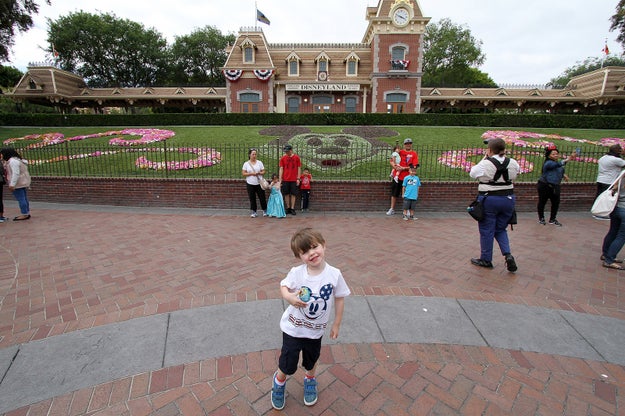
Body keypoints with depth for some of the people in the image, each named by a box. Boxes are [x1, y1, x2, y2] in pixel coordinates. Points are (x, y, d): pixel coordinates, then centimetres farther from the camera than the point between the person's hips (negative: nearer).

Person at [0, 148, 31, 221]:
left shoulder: (13, 161, -16)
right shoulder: (17, 160, 16)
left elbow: (15, 173, -23)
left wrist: (12, 184, -25)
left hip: (18, 184, -10)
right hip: (24, 182, 11)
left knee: (21, 199, -7)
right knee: (24, 199, 12)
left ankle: (25, 215, -4)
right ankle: (27, 213, 17)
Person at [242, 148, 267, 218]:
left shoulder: (259, 162, 5)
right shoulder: (246, 164, 2)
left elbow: (263, 172, 5)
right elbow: (244, 173, -1)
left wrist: (259, 173, -15)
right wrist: (251, 173, -15)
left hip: (259, 183, 0)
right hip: (250, 183, 0)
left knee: (262, 197, 4)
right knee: (252, 198, 4)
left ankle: (264, 211, 20)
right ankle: (254, 212, 15)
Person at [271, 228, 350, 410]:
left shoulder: (334, 274, -20)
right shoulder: (296, 272, -22)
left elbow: (339, 298, -7)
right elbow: (284, 286, -5)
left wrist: (336, 323, 1)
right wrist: (289, 297, -27)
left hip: (316, 330, 2)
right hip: (293, 327, -1)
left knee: (311, 361, 25)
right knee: (288, 365, 11)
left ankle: (310, 381, 59)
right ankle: (279, 381, 47)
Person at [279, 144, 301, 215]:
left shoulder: (296, 157, 1)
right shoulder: (283, 158, 3)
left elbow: (299, 168, 2)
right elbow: (281, 169, 2)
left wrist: (298, 178, -4)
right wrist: (280, 179, -4)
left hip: (294, 179, -1)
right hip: (285, 179, 1)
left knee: (293, 194, 2)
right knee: (286, 194, 5)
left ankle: (292, 209, 9)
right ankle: (288, 208, 16)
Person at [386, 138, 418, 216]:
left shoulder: (414, 154, 2)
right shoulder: (400, 152, 8)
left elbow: (414, 166, -8)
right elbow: (392, 161, 6)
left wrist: (403, 168, -16)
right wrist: (395, 167, -14)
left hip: (407, 177, -2)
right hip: (397, 176, 2)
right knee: (394, 193, 7)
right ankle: (392, 209, 19)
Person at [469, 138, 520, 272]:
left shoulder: (486, 164, -15)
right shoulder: (512, 163, 0)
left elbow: (473, 173, 0)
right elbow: (517, 172, 21)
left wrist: (484, 158, 5)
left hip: (489, 200, -5)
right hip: (508, 199, 5)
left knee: (487, 231, 7)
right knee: (501, 229, 20)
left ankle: (486, 260, 18)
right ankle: (508, 255, 3)